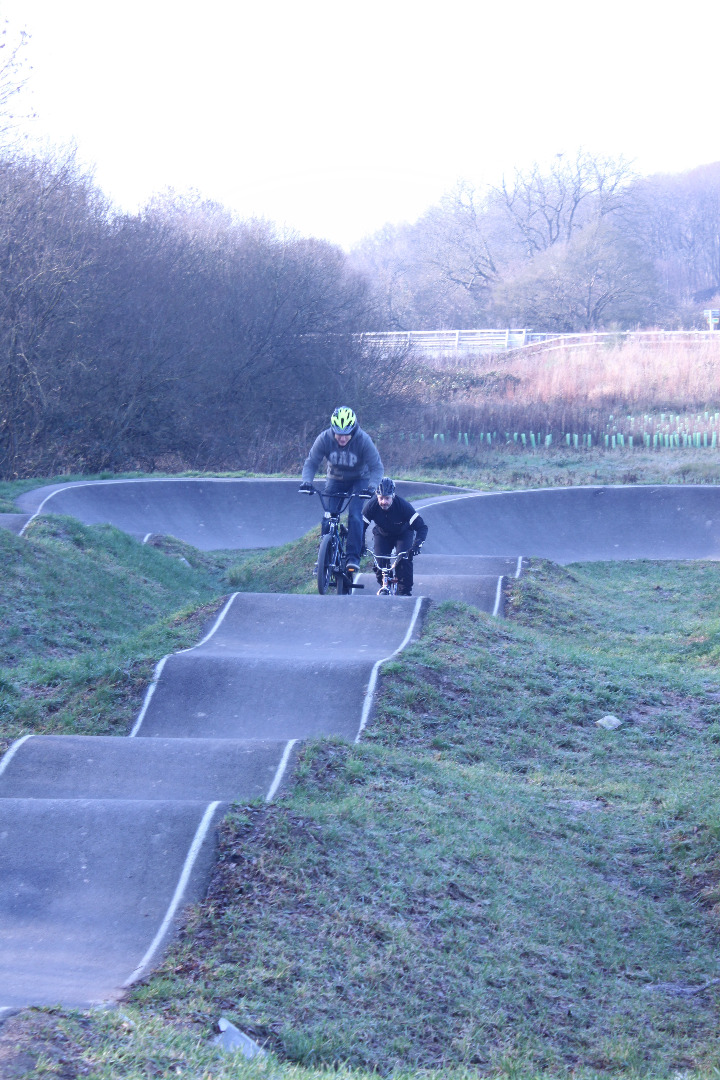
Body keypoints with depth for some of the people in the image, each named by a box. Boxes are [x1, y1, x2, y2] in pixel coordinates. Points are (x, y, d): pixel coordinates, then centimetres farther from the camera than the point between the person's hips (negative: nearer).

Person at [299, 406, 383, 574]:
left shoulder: (363, 440, -28)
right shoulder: (324, 439, -24)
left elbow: (376, 467, -24)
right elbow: (311, 463, -16)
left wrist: (372, 486, -41)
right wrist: (307, 481, -34)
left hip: (359, 480, -2)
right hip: (335, 479, 2)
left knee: (355, 516, -19)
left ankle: (353, 557, -14)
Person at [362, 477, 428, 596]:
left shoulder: (403, 505, -34)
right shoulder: (371, 506, -29)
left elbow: (422, 527, -32)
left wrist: (417, 544, -48)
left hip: (403, 534, -2)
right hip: (382, 534, 2)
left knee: (404, 559, -24)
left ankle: (405, 591, -12)